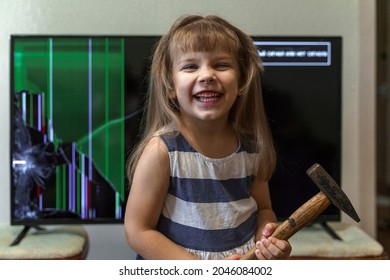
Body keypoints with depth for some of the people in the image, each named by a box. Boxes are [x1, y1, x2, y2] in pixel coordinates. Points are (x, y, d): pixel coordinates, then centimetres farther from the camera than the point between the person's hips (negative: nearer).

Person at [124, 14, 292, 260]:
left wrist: (266, 238, -14)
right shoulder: (162, 149, -19)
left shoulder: (252, 147, -8)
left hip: (246, 266, 3)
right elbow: (138, 231, -16)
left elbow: (263, 208, 7)